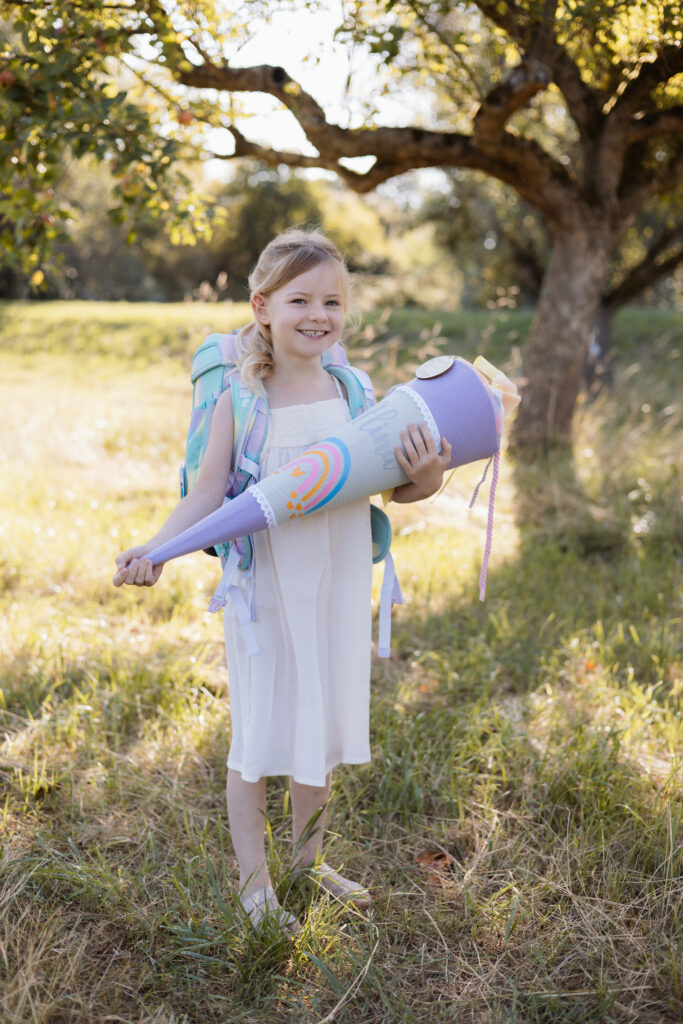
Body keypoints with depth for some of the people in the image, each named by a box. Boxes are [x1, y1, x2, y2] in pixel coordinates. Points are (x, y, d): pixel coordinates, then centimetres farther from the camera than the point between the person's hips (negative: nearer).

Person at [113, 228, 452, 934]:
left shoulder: (351, 393, 0)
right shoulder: (241, 400, -11)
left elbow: (397, 487, 4)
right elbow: (209, 491, -11)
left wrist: (426, 476, -17)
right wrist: (156, 547, -25)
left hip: (339, 589, 4)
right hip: (266, 591, -4)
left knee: (323, 726, 17)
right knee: (259, 736, 7)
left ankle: (309, 862, 40)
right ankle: (254, 884, 27)